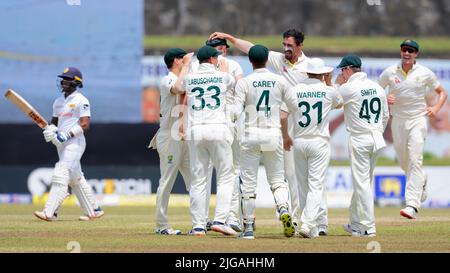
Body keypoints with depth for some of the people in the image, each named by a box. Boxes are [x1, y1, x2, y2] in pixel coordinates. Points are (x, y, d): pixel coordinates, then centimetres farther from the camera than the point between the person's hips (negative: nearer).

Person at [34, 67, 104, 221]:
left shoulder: (81, 101, -8)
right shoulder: (58, 101, 17)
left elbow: (85, 124, -15)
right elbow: (54, 122, 22)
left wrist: (68, 135, -24)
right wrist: (50, 130, -1)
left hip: (74, 143, -9)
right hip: (62, 144, 9)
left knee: (60, 176, -18)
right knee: (75, 178, 13)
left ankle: (49, 212, -25)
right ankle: (94, 211, 21)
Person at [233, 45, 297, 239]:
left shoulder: (244, 82, -5)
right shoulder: (279, 81, 2)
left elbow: (236, 112, -12)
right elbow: (295, 106, 10)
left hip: (251, 135, -2)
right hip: (273, 134, 2)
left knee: (248, 183, 5)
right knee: (277, 179, 11)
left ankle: (249, 227, 5)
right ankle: (284, 209, -18)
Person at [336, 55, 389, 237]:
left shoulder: (348, 88, -11)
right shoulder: (377, 87, 10)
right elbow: (386, 116, 15)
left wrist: (337, 84, 12)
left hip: (359, 140, -7)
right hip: (376, 139, 7)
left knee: (362, 182, -5)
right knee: (364, 181, 16)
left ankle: (368, 227, -8)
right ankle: (355, 223, 25)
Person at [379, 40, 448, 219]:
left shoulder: (425, 73, -2)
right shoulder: (389, 73, 1)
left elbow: (442, 92, 9)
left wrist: (436, 108, -8)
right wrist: (385, 99, -10)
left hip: (418, 120, -3)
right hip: (398, 121, 3)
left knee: (415, 160, -16)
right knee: (403, 162, 13)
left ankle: (412, 205, -23)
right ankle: (422, 181, 47)